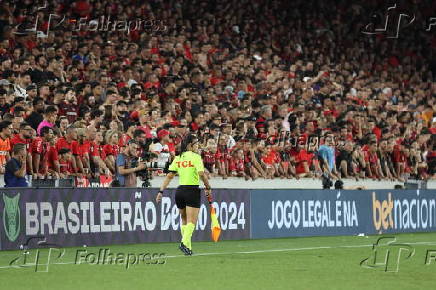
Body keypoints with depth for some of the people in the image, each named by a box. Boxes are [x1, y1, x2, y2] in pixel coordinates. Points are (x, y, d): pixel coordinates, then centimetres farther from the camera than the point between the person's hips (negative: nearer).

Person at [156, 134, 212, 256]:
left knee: (184, 220, 18)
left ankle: (187, 246, 17)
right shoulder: (196, 157, -7)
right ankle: (185, 242, -26)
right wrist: (207, 188, -5)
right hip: (192, 191, -6)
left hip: (180, 190, 6)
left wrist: (161, 191, 7)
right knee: (191, 221, -6)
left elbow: (169, 176, 6)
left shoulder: (178, 158, 9)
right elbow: (202, 174, -17)